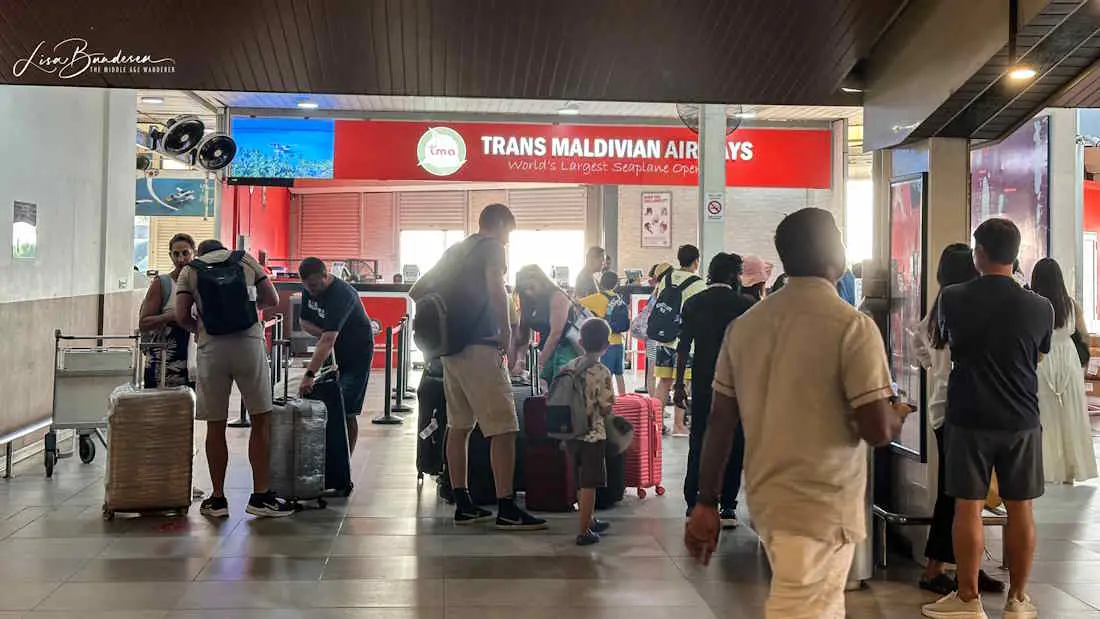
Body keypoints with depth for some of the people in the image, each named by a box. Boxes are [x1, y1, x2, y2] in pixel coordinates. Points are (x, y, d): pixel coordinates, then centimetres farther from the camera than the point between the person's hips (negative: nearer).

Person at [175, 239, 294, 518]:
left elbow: (182, 316, 1)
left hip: (211, 349, 1)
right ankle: (261, 496, 6)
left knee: (215, 426, 9)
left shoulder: (190, 271, 12)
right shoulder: (246, 261, 15)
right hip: (249, 343, 0)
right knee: (261, 420, 6)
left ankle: (217, 499, 15)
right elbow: (273, 300, 15)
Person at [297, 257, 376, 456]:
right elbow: (304, 321, 7)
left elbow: (328, 340, -38)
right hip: (332, 352, 7)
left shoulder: (341, 294, -30)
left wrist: (309, 375, -45)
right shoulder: (309, 290, -4)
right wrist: (325, 334, -15)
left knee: (346, 412, -9)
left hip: (357, 354, -7)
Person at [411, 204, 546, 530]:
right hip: (480, 347, -9)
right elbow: (496, 290, -22)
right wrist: (506, 332, -11)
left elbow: (416, 291, 21)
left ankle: (463, 505, 16)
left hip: (451, 346, 9)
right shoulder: (492, 246, -4)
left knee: (459, 426, 11)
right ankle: (507, 509, -6)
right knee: (503, 428, -6)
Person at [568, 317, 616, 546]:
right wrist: (612, 401, 6)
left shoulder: (570, 366, 2)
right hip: (593, 435, -6)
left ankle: (589, 521, 33)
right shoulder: (602, 372, -16)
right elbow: (605, 410, -14)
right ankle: (583, 532, 4)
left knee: (582, 482, 19)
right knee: (589, 484, 0)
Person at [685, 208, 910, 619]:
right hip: (822, 504, -6)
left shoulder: (745, 324, 3)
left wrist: (706, 502, 10)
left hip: (764, 498, 7)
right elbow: (877, 430, -16)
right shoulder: (853, 326, -14)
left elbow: (720, 422, 4)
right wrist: (897, 415, 7)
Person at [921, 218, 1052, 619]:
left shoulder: (952, 299, -7)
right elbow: (1037, 360, 12)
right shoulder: (1040, 308, -5)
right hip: (1021, 420, 1)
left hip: (969, 417, -1)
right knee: (1020, 508, 9)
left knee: (968, 507, 4)